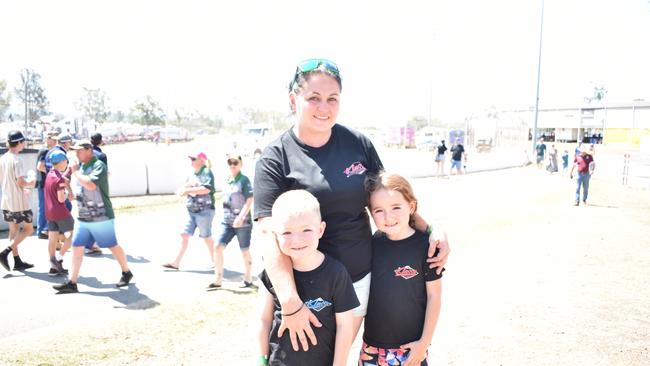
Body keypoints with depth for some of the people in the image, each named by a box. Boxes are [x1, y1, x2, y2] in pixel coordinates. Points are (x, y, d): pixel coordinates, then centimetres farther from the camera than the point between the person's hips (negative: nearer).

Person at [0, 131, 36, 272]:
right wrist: (30, 184, -2)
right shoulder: (17, 159, -17)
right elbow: (20, 182, -23)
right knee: (28, 229, 5)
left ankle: (17, 261, 17)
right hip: (19, 202, -8)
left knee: (13, 231, 13)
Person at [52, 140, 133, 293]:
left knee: (113, 246, 5)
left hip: (100, 217, -7)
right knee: (77, 247, 3)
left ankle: (126, 273, 24)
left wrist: (75, 171, -19)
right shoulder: (81, 166, 10)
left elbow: (90, 184, -29)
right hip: (82, 217, 7)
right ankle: (72, 283, 7)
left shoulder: (98, 165, -13)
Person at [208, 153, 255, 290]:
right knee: (218, 247, -5)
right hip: (227, 221, 6)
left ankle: (248, 280, 22)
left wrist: (241, 217, -23)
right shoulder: (228, 181, 11)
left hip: (242, 222, -6)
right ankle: (218, 280, 2)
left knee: (245, 251, 6)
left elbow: (249, 200, -15)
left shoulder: (244, 180, -8)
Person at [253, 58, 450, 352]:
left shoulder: (358, 143, 0)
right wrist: (291, 303, -28)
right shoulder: (275, 159, -11)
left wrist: (430, 229, -3)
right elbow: (270, 233, -19)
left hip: (360, 279, 3)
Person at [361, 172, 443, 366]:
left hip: (410, 345, -3)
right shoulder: (374, 242, -5)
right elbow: (365, 287, 5)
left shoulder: (424, 245, -14)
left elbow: (434, 296, -8)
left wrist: (425, 341, -6)